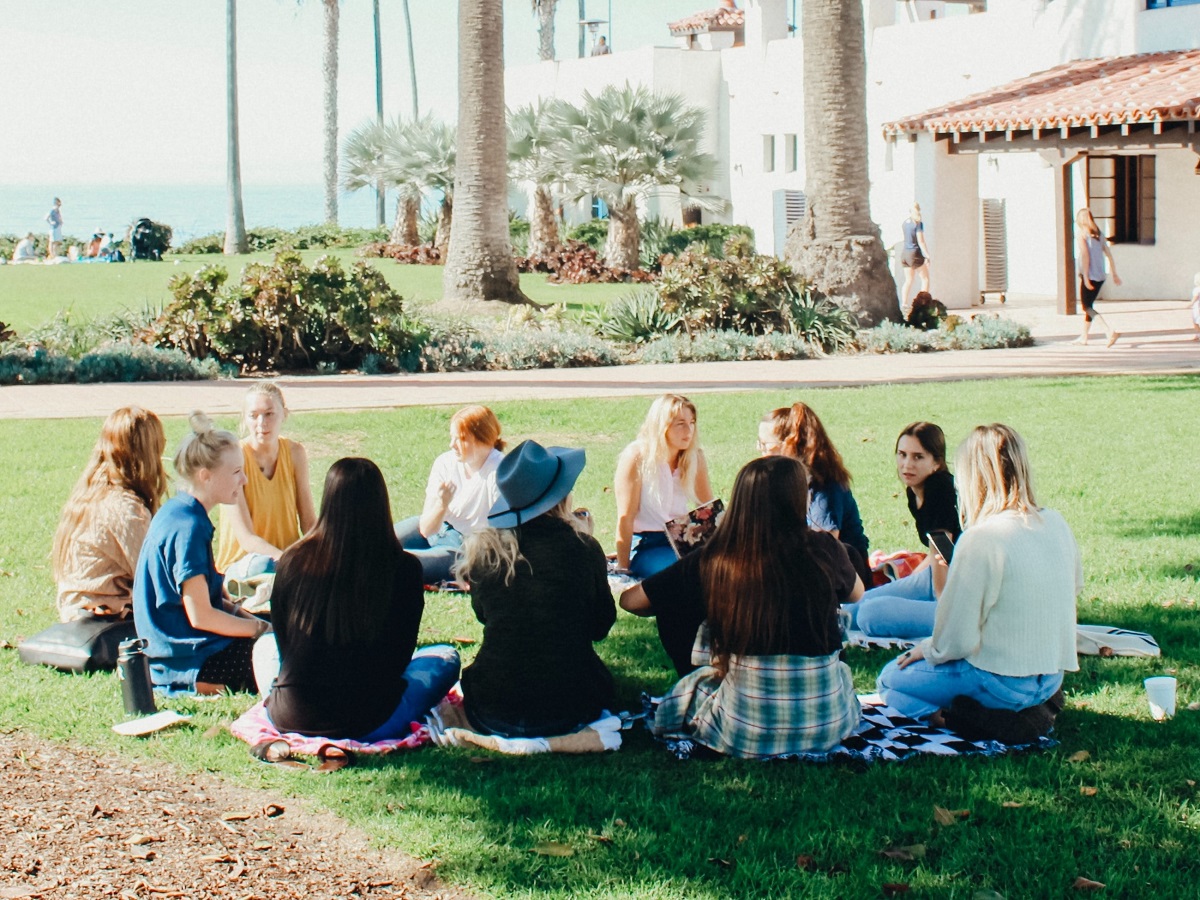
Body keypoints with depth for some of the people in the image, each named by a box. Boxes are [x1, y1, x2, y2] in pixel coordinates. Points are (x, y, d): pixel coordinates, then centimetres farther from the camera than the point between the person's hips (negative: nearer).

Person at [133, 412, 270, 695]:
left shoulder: (175, 512, 9)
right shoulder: (188, 528, -20)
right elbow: (200, 615, -20)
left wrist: (241, 613, 7)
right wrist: (258, 627, -9)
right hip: (190, 664, -10)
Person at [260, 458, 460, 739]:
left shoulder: (293, 561, -7)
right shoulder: (404, 569, -12)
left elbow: (282, 643, 7)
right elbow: (400, 656, 0)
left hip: (291, 718, 0)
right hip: (367, 724, 0)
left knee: (264, 643, 34)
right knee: (446, 657, 24)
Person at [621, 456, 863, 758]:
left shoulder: (712, 563, -8)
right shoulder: (824, 550, -7)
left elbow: (630, 600, 3)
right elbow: (856, 594, 16)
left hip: (744, 732, -1)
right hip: (827, 724, 1)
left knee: (693, 681, 31)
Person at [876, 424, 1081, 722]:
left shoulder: (981, 538, -22)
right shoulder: (1056, 524, -1)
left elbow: (956, 641, -20)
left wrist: (927, 650, 2)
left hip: (1003, 681, -8)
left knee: (890, 679, 12)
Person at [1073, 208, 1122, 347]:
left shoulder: (1082, 235, -8)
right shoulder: (1099, 235, 11)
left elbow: (1085, 256, -16)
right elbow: (1109, 254, 10)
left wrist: (1085, 277, -17)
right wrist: (1114, 274, 15)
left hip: (1089, 277, -7)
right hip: (1100, 277, 7)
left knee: (1087, 307, -4)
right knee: (1089, 306, 19)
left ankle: (1111, 331, -21)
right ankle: (1084, 337, 28)